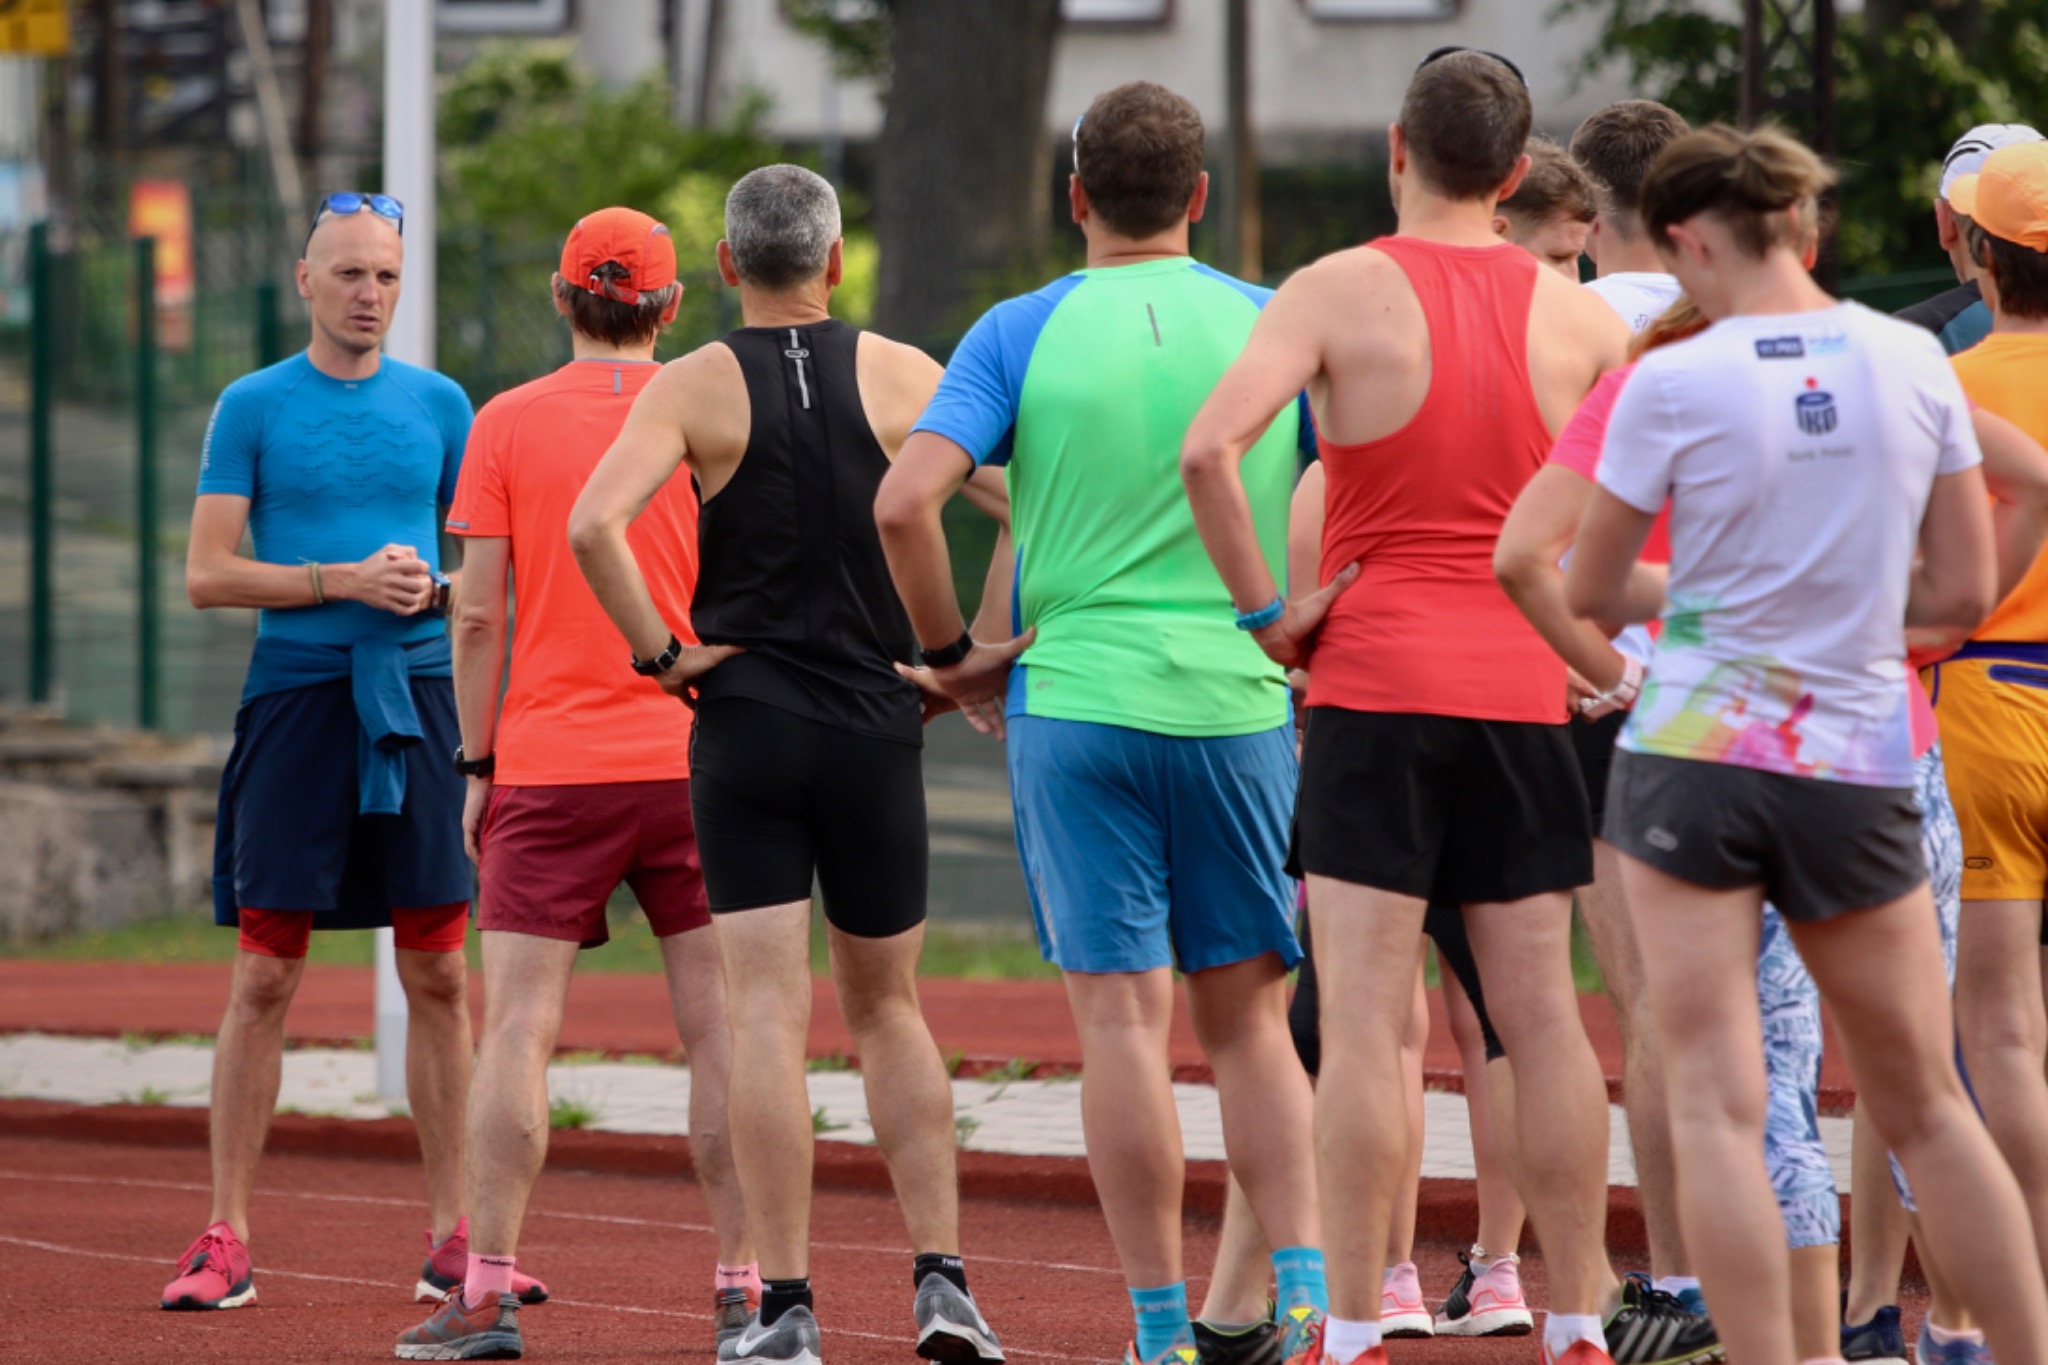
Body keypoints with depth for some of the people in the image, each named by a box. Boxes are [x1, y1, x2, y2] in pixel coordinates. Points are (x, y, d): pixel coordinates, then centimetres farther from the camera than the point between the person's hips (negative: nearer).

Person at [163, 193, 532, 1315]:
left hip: (415, 697, 2)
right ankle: (225, 1240, 0)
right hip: (296, 700, -2)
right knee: (263, 977, -3)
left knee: (439, 978, 2)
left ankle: (453, 1238, 7)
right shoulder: (253, 407, 3)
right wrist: (343, 581, -13)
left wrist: (434, 588, -8)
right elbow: (206, 574, -3)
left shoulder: (438, 405, 10)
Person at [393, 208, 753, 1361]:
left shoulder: (506, 424, 1)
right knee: (719, 1026, 4)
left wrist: (478, 765, 5)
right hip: (689, 759, 1)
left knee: (519, 1027, -2)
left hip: (549, 764, -1)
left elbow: (480, 614, -2)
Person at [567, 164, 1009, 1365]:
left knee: (770, 1015, -2)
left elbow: (594, 523, -17)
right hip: (879, 728, 2)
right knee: (888, 1008, 14)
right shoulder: (899, 377, 2)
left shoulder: (696, 387, -2)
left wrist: (658, 651, -7)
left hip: (746, 724, -2)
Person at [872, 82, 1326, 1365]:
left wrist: (953, 652, 2)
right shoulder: (1275, 328, 4)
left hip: (1075, 704, -2)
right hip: (1241, 707, 2)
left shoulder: (1023, 332, -1)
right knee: (1249, 1019, 10)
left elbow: (905, 501, -11)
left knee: (1125, 1018, 0)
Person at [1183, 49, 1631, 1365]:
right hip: (1525, 689, 4)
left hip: (1376, 682, -4)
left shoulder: (1341, 291, -5)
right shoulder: (1579, 316, 6)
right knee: (1541, 1013, 8)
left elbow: (1208, 447, -18)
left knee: (1364, 1018, -5)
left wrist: (1267, 609, -7)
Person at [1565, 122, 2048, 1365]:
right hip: (1858, 769, 3)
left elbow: (1588, 593, 1)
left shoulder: (1673, 385, -9)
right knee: (1926, 1105, 14)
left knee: (1716, 1104, -1)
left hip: (1696, 753, -3)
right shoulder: (1914, 362, 0)